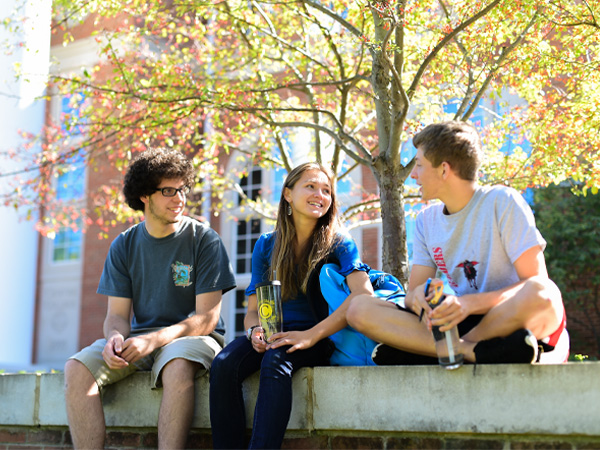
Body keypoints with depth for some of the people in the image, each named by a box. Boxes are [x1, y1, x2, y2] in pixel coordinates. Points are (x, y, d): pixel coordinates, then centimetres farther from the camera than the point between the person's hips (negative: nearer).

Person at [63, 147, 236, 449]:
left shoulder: (204, 240, -4)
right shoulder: (123, 246, 8)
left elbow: (207, 318, -9)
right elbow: (117, 314, 5)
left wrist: (154, 340, -23)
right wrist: (115, 337, -21)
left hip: (191, 336, -4)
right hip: (140, 339, 4)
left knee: (177, 367, -38)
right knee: (76, 368, -22)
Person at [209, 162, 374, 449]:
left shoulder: (338, 244, -1)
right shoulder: (266, 245, 11)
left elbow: (364, 294, -19)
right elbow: (253, 308, 12)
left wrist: (311, 335, -27)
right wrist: (255, 330, -14)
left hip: (319, 339, -3)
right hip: (274, 335, 4)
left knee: (275, 361, -36)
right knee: (223, 365, -26)